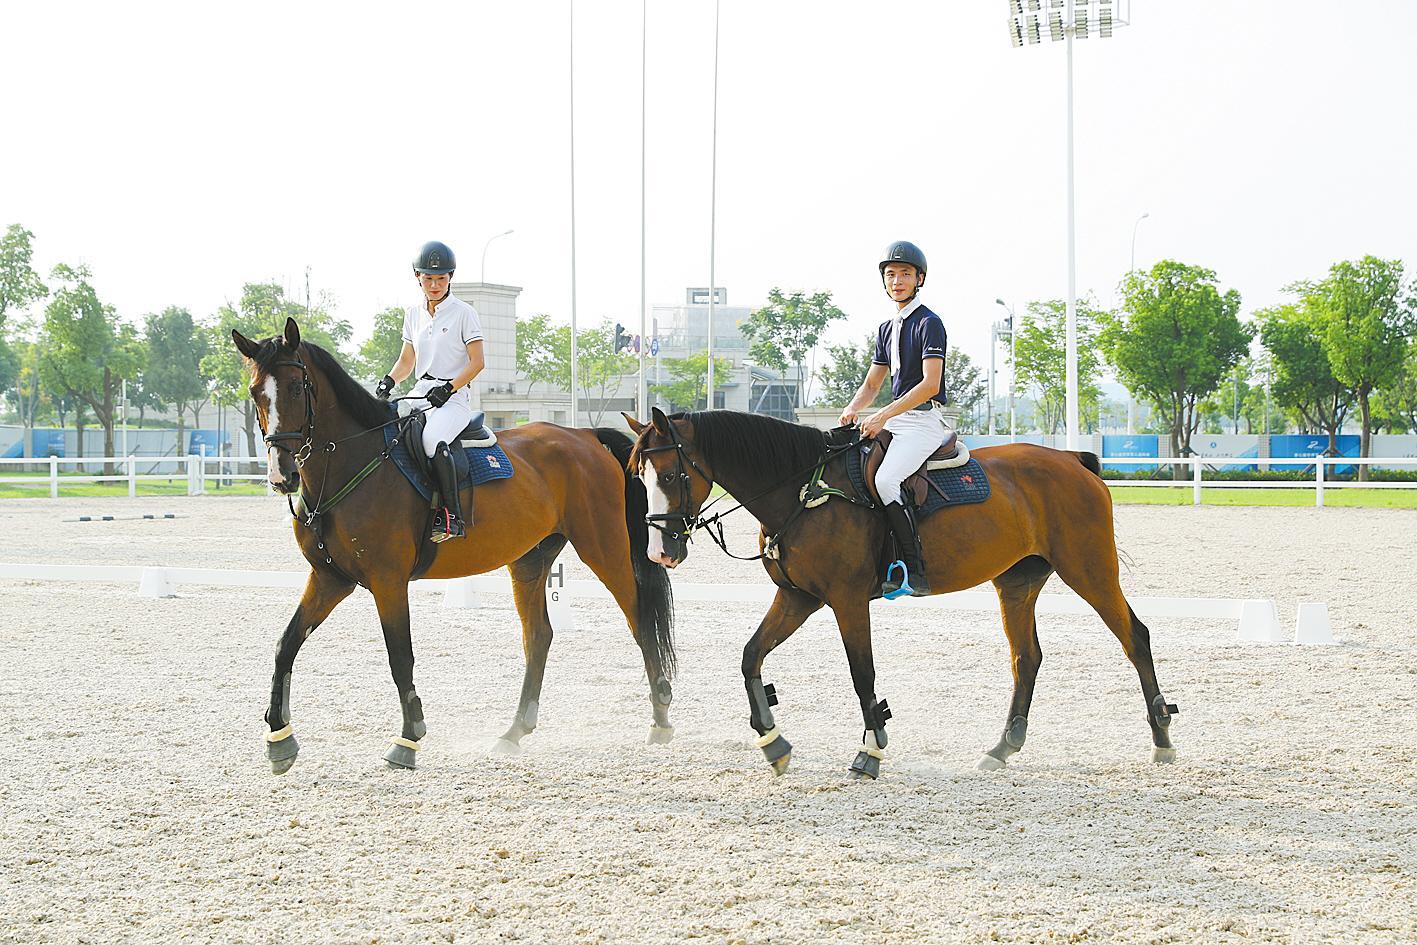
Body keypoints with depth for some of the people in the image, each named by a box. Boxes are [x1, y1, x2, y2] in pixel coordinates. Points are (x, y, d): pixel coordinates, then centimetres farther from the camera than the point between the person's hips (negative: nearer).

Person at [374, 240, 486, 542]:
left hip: (455, 396, -7)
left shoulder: (464, 313, -3)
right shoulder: (413, 314, 15)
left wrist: (449, 388, -18)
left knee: (432, 438, -36)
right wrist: (389, 381, 0)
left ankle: (452, 516, -35)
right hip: (421, 393, 7)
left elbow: (477, 362, -6)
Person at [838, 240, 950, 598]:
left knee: (885, 479, -30)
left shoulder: (929, 323, -8)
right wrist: (852, 410, 0)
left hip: (924, 421, -9)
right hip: (895, 419, 9)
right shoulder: (887, 329, 19)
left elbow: (930, 384, -17)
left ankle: (915, 572, -29)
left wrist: (883, 416, -20)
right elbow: (872, 383, 22)